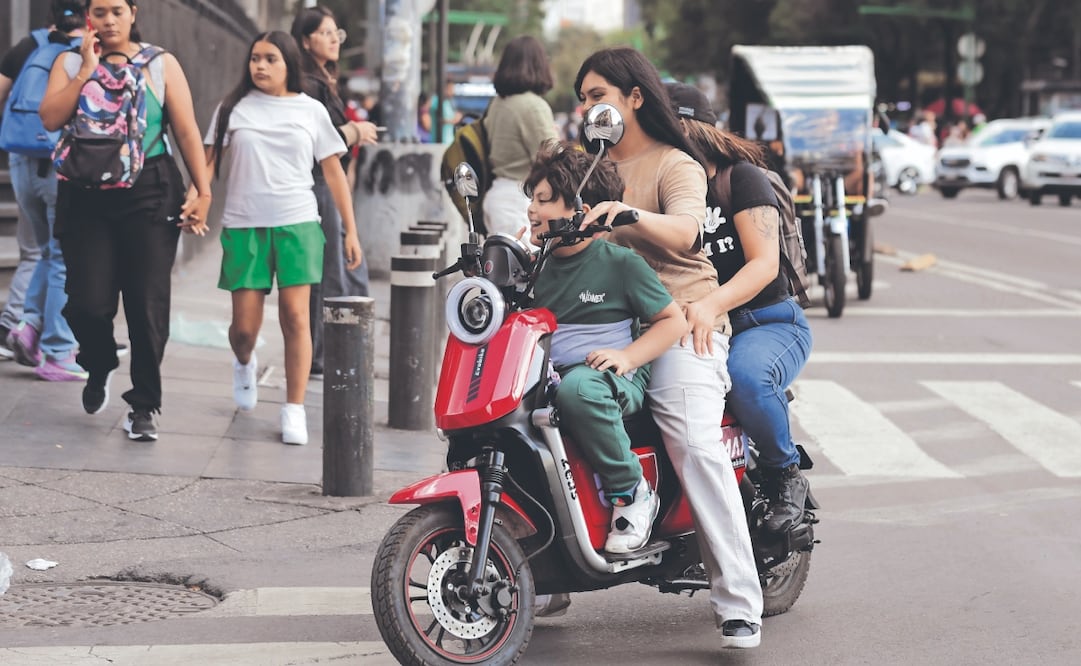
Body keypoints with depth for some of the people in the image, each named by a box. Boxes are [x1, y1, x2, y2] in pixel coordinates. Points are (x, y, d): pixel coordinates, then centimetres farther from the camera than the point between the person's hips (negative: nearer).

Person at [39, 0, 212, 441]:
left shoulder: (161, 65, 6)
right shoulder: (70, 63, 9)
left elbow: (186, 131, 3)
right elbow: (51, 119, -6)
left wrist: (202, 191, -3)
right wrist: (87, 71, -10)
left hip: (150, 194, -1)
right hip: (86, 194, 1)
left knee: (148, 304, -3)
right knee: (87, 302, -5)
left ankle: (144, 406, 7)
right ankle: (99, 368, 27)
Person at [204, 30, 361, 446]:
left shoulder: (311, 111, 8)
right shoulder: (233, 108, 7)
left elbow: (334, 172, 9)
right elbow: (209, 160, 4)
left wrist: (350, 231, 5)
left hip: (297, 224, 0)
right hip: (243, 225, 0)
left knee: (295, 316, -9)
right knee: (245, 325, 0)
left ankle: (294, 409, -2)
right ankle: (244, 364, 36)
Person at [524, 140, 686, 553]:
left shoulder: (620, 263, -2)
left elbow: (674, 320, 0)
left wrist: (627, 356, -14)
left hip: (614, 377, -5)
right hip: (549, 375, 5)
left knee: (577, 389, -42)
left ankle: (631, 492, -24)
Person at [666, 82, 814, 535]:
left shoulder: (741, 176, -3)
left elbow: (765, 264, -15)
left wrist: (709, 305, -33)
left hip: (768, 324, -5)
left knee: (744, 375, -39)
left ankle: (785, 471, -11)